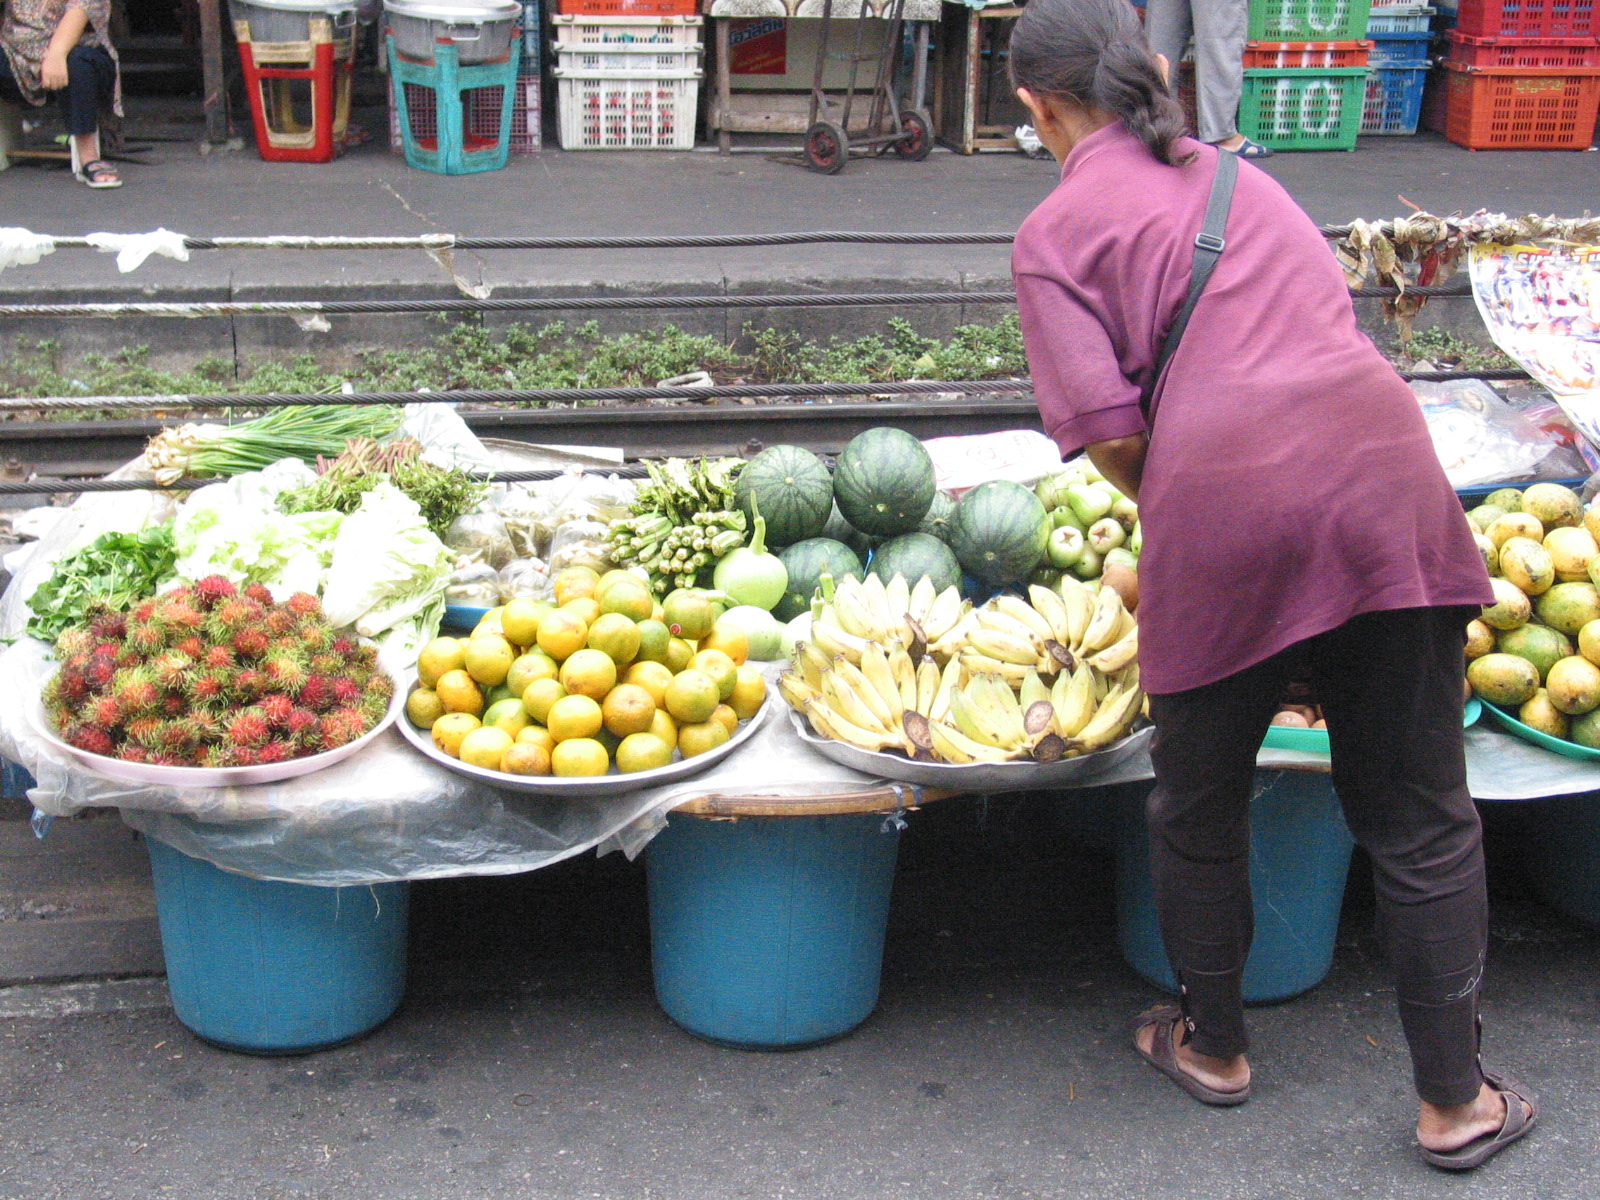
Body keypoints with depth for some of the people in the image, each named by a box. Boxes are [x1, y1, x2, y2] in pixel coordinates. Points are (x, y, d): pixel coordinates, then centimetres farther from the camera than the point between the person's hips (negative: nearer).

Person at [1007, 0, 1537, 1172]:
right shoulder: (1241, 176, 22)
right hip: (1384, 481, 4)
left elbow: (1110, 430, -5)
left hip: (1222, 513, -4)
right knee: (1421, 817, 14)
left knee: (1201, 808, 19)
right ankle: (1456, 1100, 23)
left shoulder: (1056, 232, 6)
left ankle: (1213, 1045, 38)